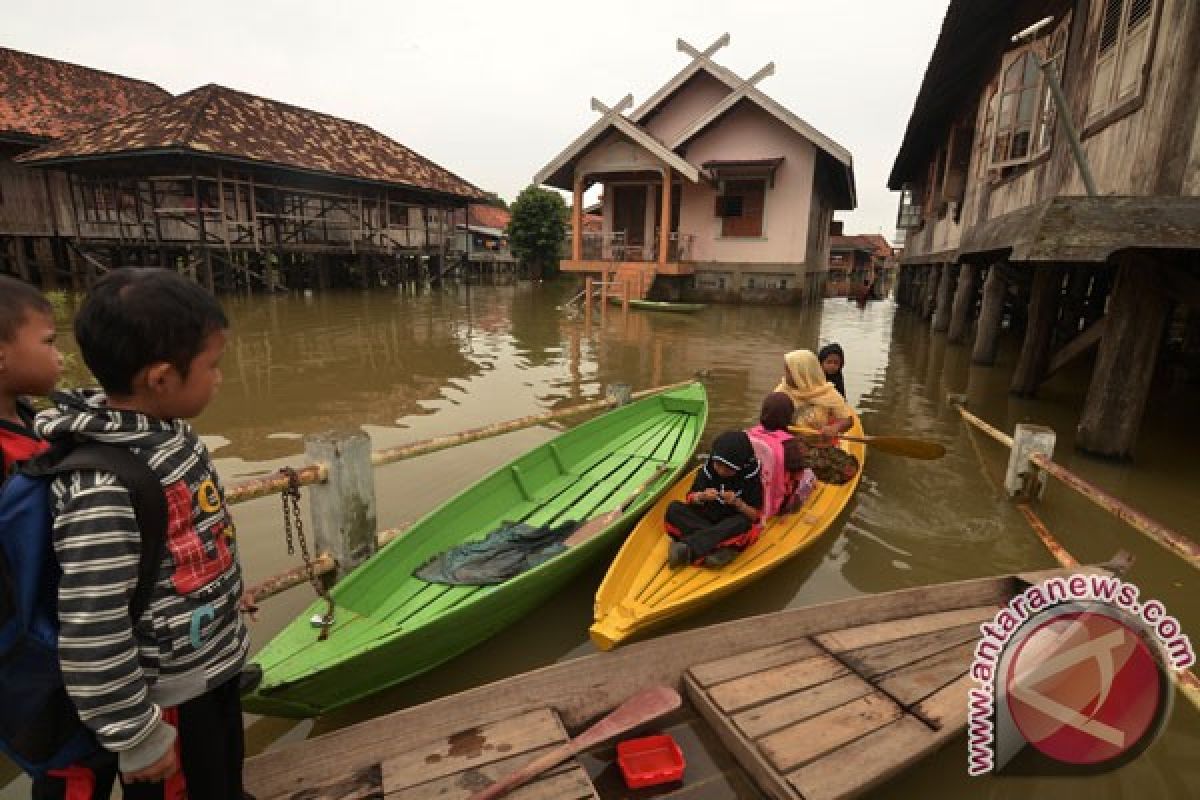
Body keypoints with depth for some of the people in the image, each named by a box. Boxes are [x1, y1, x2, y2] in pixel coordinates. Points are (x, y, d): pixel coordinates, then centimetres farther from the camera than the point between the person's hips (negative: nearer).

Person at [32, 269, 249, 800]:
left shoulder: (165, 431, -5)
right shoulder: (103, 488, -32)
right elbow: (89, 637, -27)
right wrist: (137, 737, -15)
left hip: (214, 670, 7)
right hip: (170, 703, -7)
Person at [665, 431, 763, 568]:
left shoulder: (750, 478, -9)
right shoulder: (707, 470, -3)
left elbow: (755, 516, -8)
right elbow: (690, 499, 1)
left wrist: (737, 503, -26)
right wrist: (702, 496, -22)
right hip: (704, 519, 3)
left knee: (742, 523, -37)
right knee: (674, 508, -20)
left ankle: (686, 549, -42)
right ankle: (721, 548, -34)